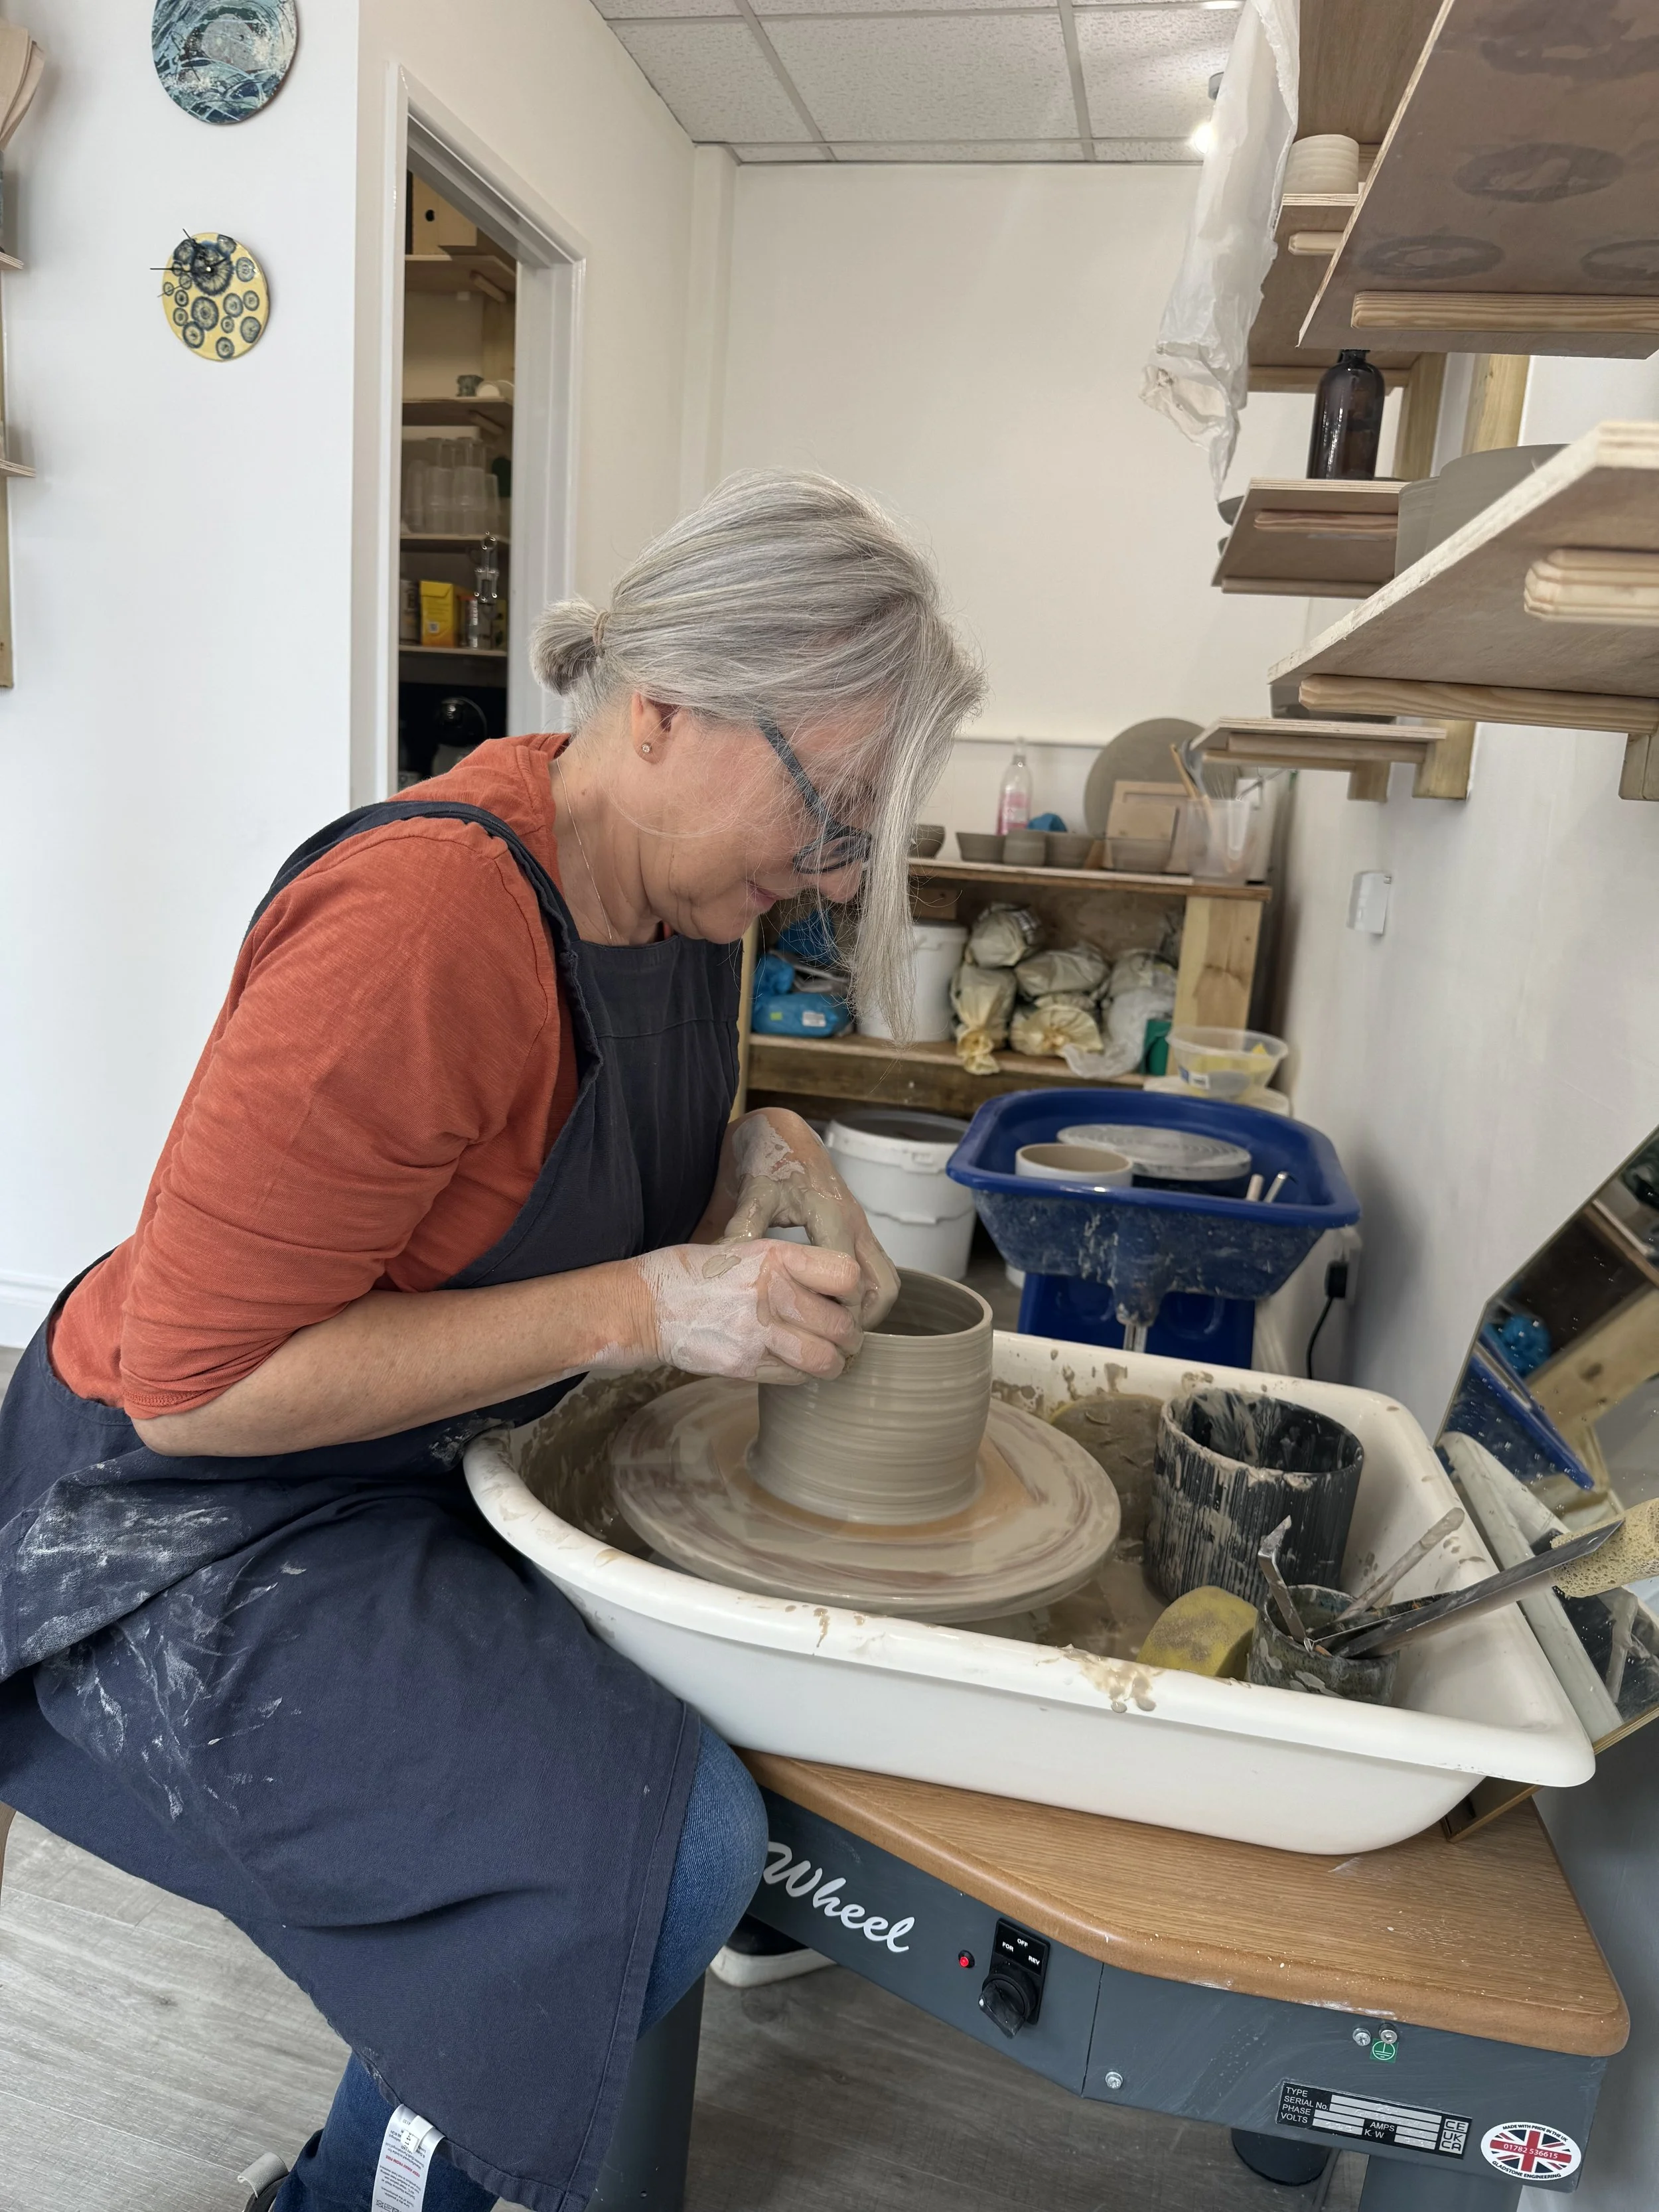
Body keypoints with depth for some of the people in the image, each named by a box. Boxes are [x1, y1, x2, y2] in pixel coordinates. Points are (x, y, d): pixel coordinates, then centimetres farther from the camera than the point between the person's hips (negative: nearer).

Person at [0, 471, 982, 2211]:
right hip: (204, 1531, -8)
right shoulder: (426, 924, -29)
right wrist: (643, 1308, -26)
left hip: (442, 1473, 9)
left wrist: (762, 1159, -8)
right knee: (669, 1842, -21)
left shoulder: (673, 885, -2)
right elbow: (199, 1382, -25)